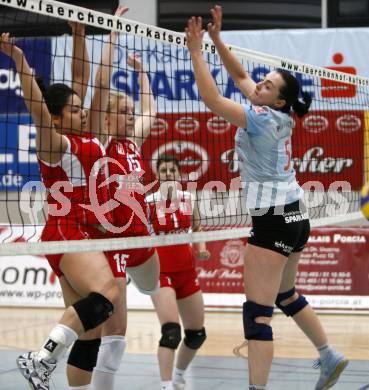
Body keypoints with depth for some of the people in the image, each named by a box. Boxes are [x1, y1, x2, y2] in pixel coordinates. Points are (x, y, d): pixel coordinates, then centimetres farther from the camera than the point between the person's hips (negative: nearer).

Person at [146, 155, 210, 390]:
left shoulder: (189, 199, 3)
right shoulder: (149, 201, -9)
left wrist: (201, 249, -4)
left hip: (187, 271, 5)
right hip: (161, 271, -5)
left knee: (197, 334, 12)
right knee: (171, 331, -23)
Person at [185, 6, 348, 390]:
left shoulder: (263, 118, -15)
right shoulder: (277, 115, 7)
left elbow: (212, 99, -21)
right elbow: (240, 75, 18)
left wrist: (196, 51, -16)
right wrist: (217, 39, 11)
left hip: (273, 220, -10)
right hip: (295, 216, 10)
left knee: (257, 312, -11)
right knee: (285, 295, 27)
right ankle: (330, 358, 35)